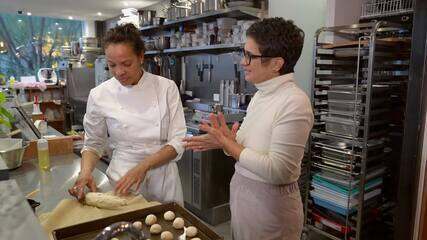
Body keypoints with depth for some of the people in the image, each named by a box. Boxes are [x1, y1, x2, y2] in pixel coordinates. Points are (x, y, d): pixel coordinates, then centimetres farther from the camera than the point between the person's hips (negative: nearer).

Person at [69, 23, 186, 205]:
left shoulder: (166, 88, -10)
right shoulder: (100, 95, -8)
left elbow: (177, 142, -10)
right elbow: (93, 144, 3)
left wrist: (143, 167, -22)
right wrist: (85, 172, -15)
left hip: (164, 179, 1)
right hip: (122, 178, 0)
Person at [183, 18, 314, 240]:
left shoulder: (294, 102, -22)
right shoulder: (260, 95, 4)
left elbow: (277, 171, -26)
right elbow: (253, 145, 7)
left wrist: (228, 144, -21)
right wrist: (226, 139, -13)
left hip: (270, 203, -8)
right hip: (242, 194, 8)